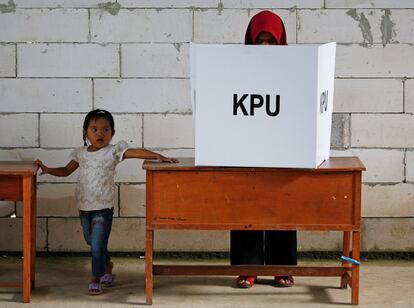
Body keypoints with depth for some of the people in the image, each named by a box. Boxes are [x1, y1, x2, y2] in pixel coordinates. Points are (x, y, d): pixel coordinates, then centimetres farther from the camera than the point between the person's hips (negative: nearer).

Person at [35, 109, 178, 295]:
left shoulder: (113, 152, -7)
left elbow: (137, 152, -15)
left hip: (103, 207, -5)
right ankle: (107, 266, 42)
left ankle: (96, 279, 4)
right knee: (91, 242, 19)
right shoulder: (80, 153, 7)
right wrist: (48, 170, 0)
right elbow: (67, 170, 15)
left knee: (97, 245, -6)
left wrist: (159, 157, -25)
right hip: (84, 206, 5)